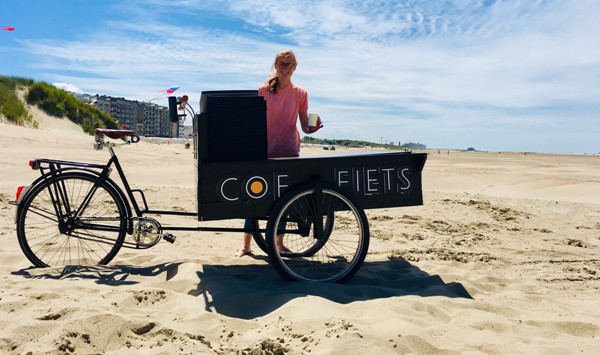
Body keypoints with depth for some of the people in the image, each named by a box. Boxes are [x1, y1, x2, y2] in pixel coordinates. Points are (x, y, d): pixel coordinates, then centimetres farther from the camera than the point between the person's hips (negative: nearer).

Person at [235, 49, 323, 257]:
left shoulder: (300, 94, 4)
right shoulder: (263, 90, 2)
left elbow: (305, 127, 2)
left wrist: (313, 128, -19)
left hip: (289, 152, 1)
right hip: (265, 151, -1)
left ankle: (279, 243, 21)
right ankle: (246, 245, 8)